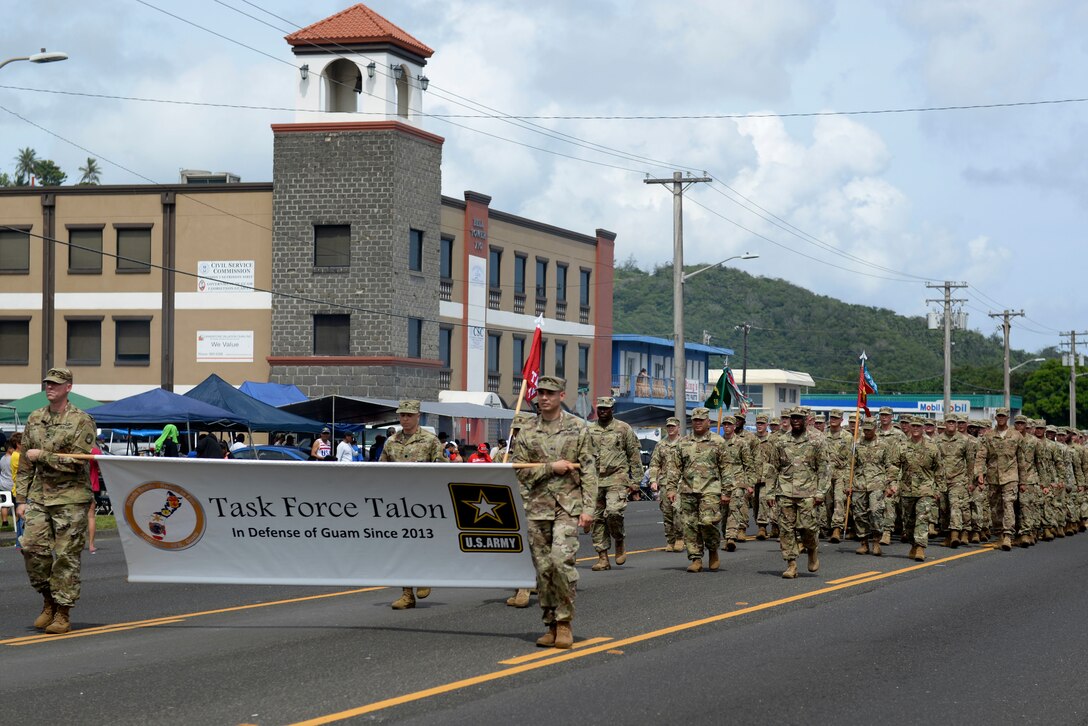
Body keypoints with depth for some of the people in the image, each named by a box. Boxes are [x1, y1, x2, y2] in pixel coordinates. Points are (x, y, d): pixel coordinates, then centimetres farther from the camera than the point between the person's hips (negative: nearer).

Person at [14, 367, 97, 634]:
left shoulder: (82, 421, -5)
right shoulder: (35, 419, 12)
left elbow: (77, 462, -14)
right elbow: (25, 463, 15)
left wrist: (42, 455, -13)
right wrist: (22, 498, 10)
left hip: (70, 497, -5)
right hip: (39, 495, 5)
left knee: (66, 556, -3)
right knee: (32, 546, -6)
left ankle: (62, 613, 4)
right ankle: (49, 600, 14)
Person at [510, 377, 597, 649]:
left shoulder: (577, 428, 2)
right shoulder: (527, 430, 8)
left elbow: (588, 471, 0)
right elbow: (518, 469, 2)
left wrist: (588, 508, -7)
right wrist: (551, 467, -9)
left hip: (568, 505, -3)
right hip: (537, 508, 3)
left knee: (561, 560, -19)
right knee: (543, 568, 4)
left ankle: (565, 622, -7)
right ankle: (551, 625, 14)